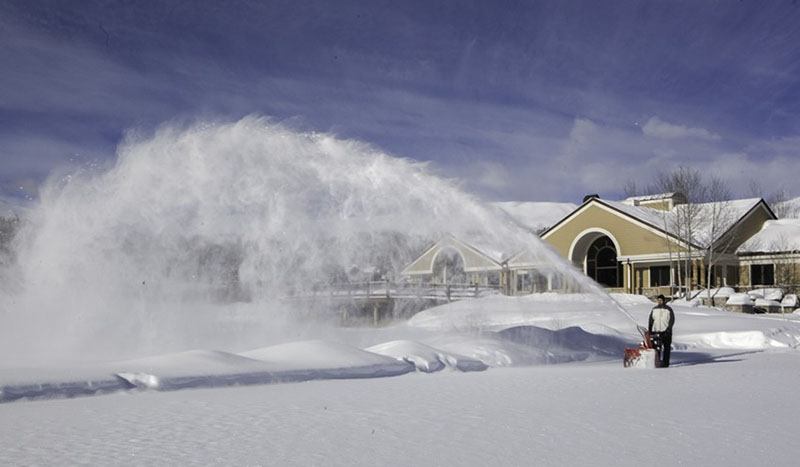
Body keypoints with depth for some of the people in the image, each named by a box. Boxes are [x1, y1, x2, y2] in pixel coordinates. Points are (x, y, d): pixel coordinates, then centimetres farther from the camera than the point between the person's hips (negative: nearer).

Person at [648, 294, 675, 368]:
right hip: (656, 331, 1)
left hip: (666, 332, -1)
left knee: (666, 348, 2)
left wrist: (668, 329, -14)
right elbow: (650, 320, 12)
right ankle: (658, 363, -5)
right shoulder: (654, 309, 10)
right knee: (657, 348, -5)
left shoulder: (669, 310, 2)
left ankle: (666, 363, 8)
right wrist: (649, 330, 5)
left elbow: (672, 320, -3)